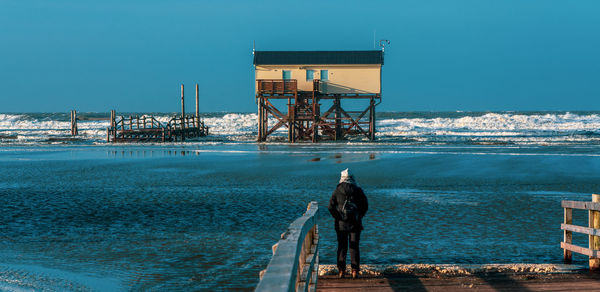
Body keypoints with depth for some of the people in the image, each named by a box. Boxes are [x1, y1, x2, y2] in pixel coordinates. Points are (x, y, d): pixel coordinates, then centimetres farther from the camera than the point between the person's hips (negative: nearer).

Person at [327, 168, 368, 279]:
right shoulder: (358, 190, -3)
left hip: (341, 224, 0)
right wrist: (359, 217, 8)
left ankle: (341, 271, 5)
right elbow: (365, 206, -2)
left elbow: (331, 206, -6)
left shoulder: (337, 191, -3)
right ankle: (355, 271, 2)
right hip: (355, 224, 0)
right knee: (354, 247, 6)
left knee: (342, 246, 7)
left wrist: (337, 217, 5)